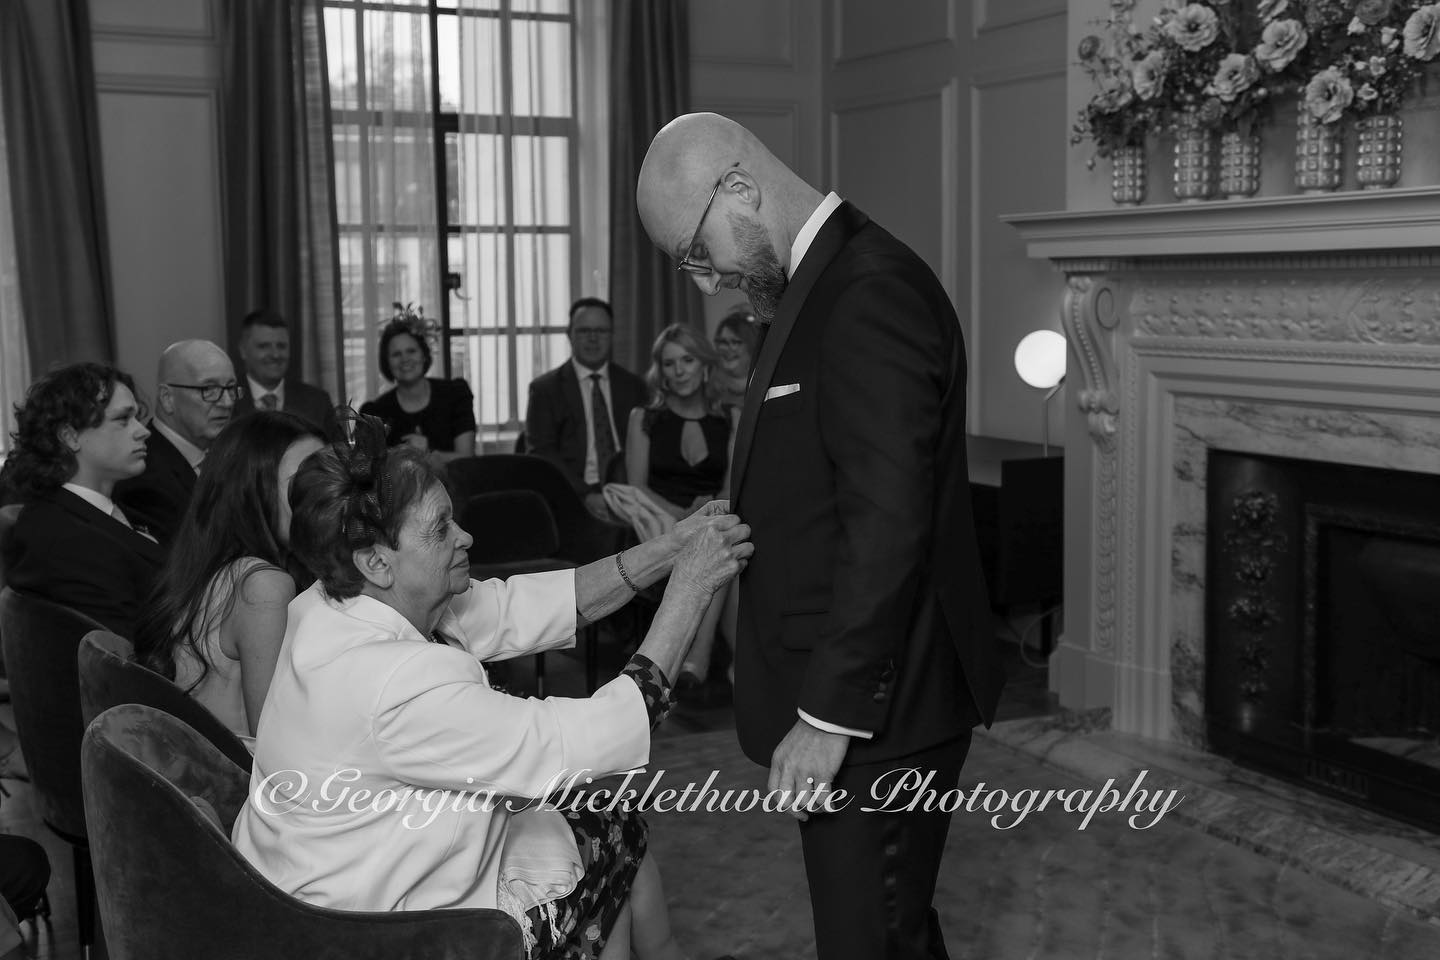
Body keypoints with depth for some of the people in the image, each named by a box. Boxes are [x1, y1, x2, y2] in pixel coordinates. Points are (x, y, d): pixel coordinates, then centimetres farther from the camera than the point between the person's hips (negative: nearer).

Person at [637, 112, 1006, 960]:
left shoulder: (872, 290, -19)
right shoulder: (822, 282, 13)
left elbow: (888, 524, -24)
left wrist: (829, 714, -21)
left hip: (874, 701, -9)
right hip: (849, 690, 9)